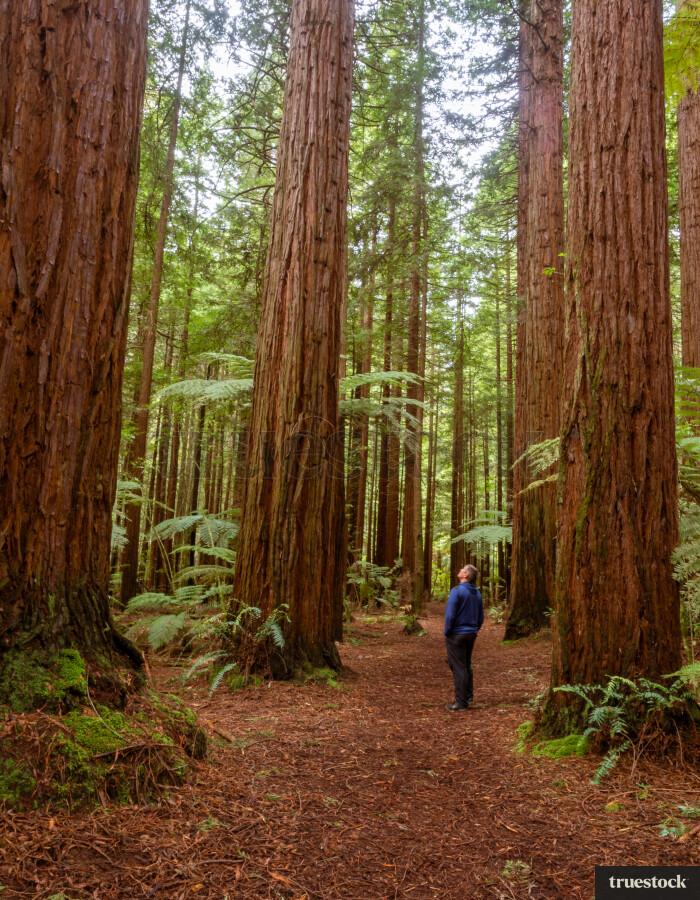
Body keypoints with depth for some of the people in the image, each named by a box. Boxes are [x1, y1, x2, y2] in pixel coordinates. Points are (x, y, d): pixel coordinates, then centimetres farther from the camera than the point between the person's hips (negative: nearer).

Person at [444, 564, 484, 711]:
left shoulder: (457, 591, -17)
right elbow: (481, 617, 11)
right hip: (471, 635, 7)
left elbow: (450, 615, -20)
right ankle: (468, 695, 32)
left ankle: (461, 702, 2)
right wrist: (474, 631, 19)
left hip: (456, 635, -7)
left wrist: (447, 632, -8)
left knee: (458, 668, -1)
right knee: (467, 665, 21)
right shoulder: (477, 593, 6)